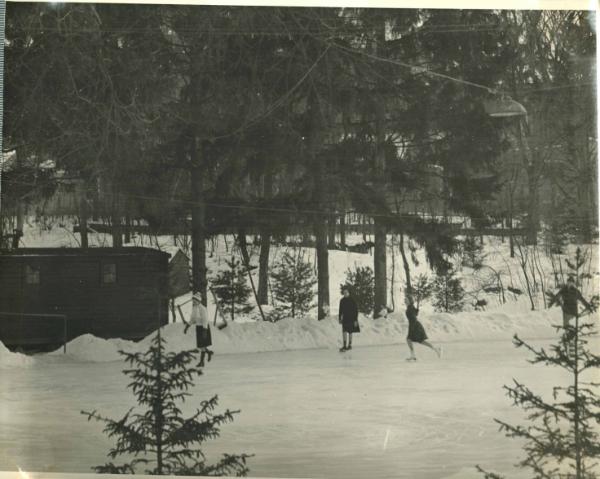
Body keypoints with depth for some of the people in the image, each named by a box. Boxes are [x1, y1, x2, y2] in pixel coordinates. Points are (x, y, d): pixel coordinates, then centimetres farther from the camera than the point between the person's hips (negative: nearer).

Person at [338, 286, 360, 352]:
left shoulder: (352, 300, -8)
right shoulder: (342, 300, 3)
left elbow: (356, 310, -7)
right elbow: (340, 310, 13)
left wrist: (356, 320, -11)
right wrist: (340, 319, 12)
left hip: (351, 318, -3)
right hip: (345, 318, 3)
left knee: (350, 332, 5)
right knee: (344, 332, -10)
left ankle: (349, 345, 18)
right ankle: (344, 346, -12)